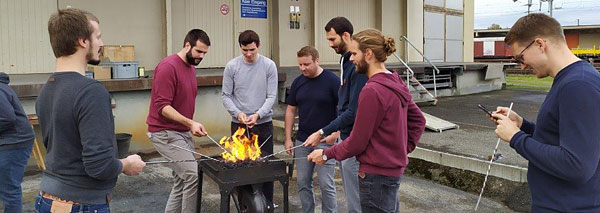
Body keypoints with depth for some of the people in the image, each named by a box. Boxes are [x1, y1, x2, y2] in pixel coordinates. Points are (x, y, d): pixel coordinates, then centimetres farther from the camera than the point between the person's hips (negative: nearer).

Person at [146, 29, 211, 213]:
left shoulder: (191, 66, 12)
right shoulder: (168, 66, -16)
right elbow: (162, 106, -21)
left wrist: (190, 126, 15)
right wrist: (190, 123, -28)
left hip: (183, 132, 9)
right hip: (165, 133, -9)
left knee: (181, 182, 10)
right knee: (193, 175, -17)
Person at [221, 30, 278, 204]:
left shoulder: (269, 66, -3)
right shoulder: (232, 66, -2)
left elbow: (271, 96, -4)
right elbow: (226, 95, 1)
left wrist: (258, 115, -18)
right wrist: (237, 113, -15)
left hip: (264, 124, 0)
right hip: (238, 124, 1)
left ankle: (267, 205, 18)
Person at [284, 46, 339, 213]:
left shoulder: (332, 81, -9)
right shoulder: (298, 82, 7)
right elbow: (291, 110, 11)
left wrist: (336, 132, -18)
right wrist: (288, 138, 7)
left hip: (325, 141, -5)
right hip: (302, 141, 5)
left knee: (326, 184, -2)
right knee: (303, 183, 11)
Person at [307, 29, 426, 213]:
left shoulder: (372, 91, -23)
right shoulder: (396, 84, 5)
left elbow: (357, 143, -18)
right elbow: (418, 120, 13)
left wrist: (326, 155, -5)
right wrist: (404, 149, 11)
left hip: (377, 175, -9)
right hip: (394, 168, 9)